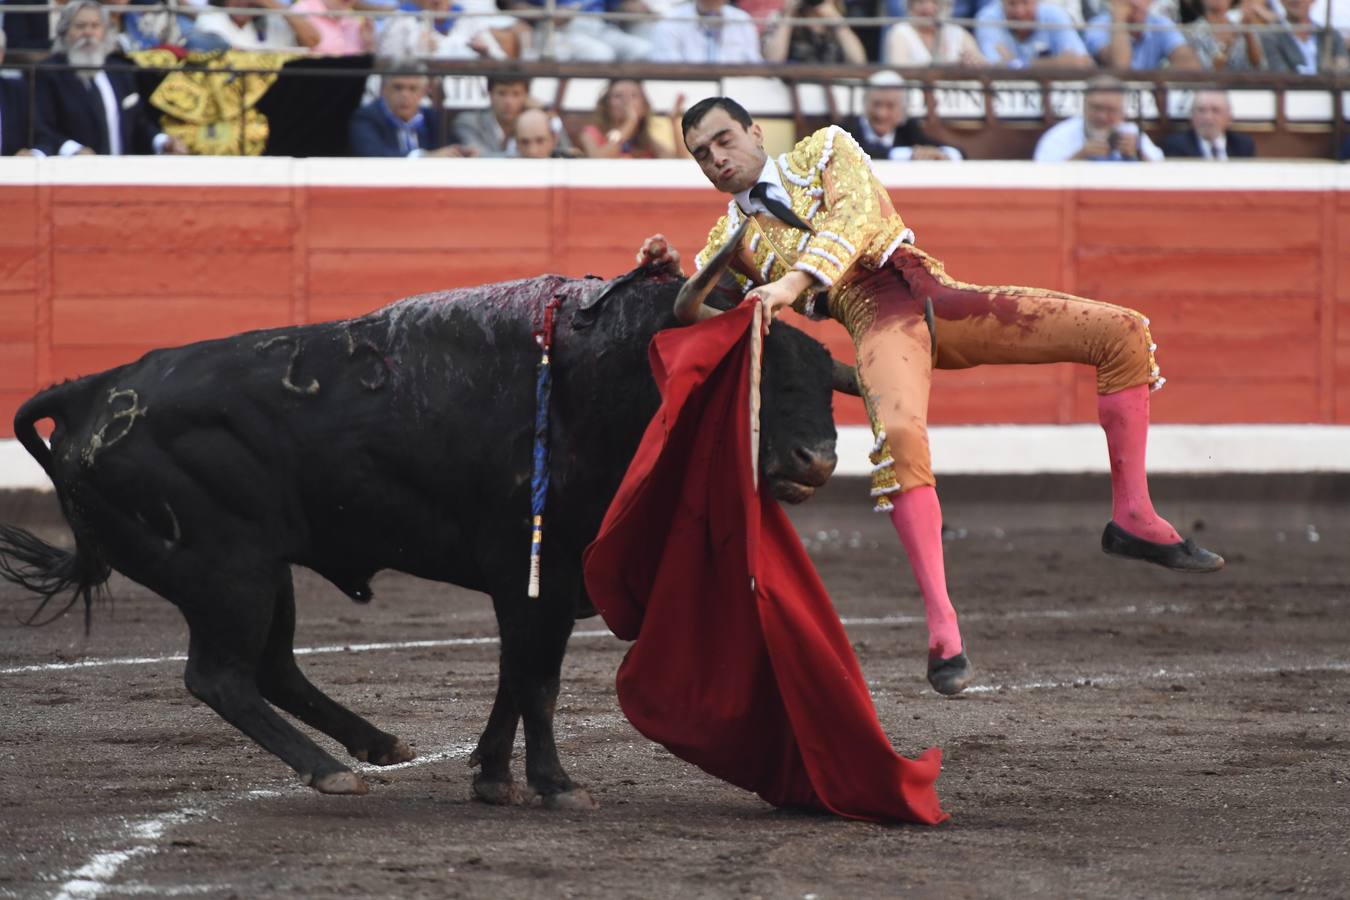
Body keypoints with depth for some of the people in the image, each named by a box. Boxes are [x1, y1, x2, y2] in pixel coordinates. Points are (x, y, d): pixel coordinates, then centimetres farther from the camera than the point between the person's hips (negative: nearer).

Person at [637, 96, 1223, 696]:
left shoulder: (822, 151, 15)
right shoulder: (730, 239, 18)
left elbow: (856, 216, -5)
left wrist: (793, 283, -19)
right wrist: (671, 276, -9)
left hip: (939, 295, 2)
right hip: (875, 318, -2)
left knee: (1123, 333, -11)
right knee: (898, 434, -37)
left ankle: (1132, 517, -2)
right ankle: (942, 630, -41)